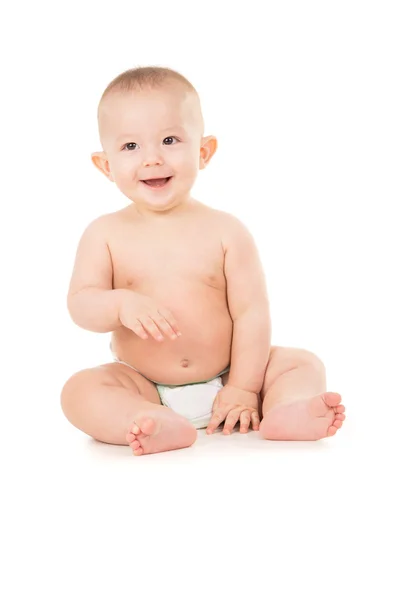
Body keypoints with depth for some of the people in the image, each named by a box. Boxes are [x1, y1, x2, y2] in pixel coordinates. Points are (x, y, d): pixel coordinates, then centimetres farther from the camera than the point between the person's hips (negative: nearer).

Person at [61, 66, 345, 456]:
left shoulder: (226, 231, -5)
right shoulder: (105, 234, -2)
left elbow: (251, 311, -6)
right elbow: (80, 304, -8)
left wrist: (243, 388, -12)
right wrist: (122, 304, -30)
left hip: (223, 382, 1)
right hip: (143, 389, -1)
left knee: (305, 364, -12)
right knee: (79, 391, -26)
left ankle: (282, 412, -40)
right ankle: (164, 426, -46)